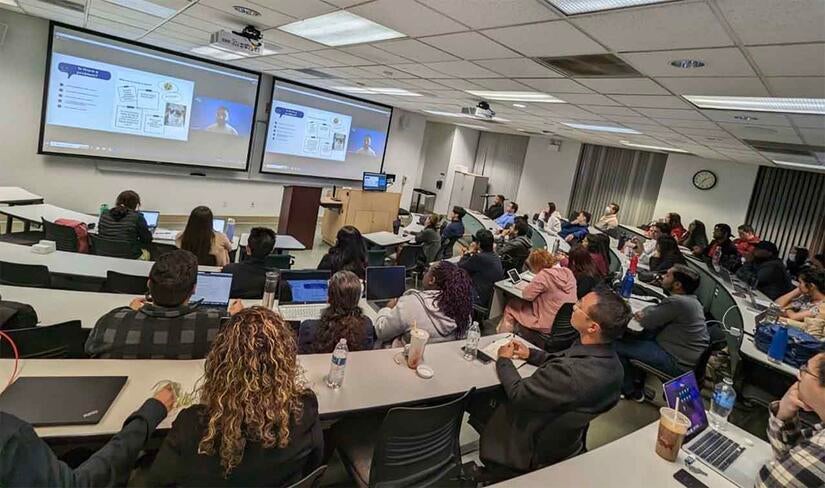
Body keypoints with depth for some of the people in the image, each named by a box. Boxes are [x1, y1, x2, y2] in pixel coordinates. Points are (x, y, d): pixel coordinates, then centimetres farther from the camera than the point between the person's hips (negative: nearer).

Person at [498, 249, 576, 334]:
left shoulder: (545, 275, -24)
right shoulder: (568, 272, -1)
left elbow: (527, 295, -18)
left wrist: (526, 286, 1)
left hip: (548, 325, -8)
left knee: (511, 306, 12)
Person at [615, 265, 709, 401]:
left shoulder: (676, 302, -25)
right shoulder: (690, 298, 6)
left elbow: (646, 322, -16)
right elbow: (658, 308, 17)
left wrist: (643, 315, 5)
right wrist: (645, 313, -2)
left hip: (680, 364, -10)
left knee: (616, 346, -8)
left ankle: (631, 391, 11)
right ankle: (638, 374, 26)